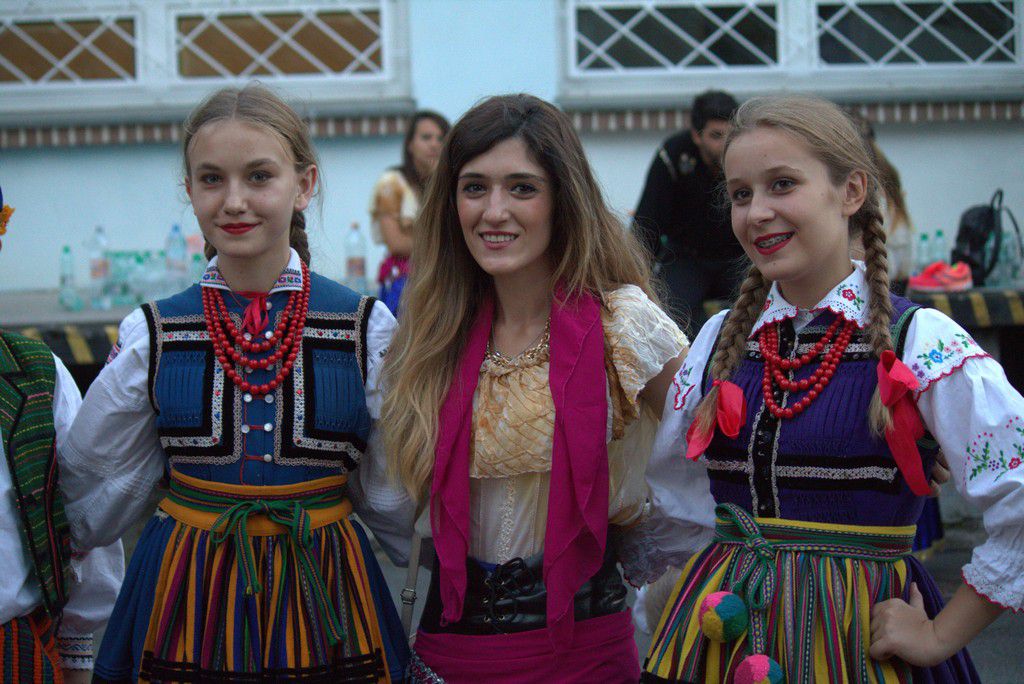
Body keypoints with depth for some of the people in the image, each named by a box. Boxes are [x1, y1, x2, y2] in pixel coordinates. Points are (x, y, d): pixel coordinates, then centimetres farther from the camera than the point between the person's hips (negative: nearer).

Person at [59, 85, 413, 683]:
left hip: (324, 602, 0)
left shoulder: (368, 329, -4)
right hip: (187, 605, 1)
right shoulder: (152, 334, -2)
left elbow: (392, 500, 5)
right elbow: (101, 499, 8)